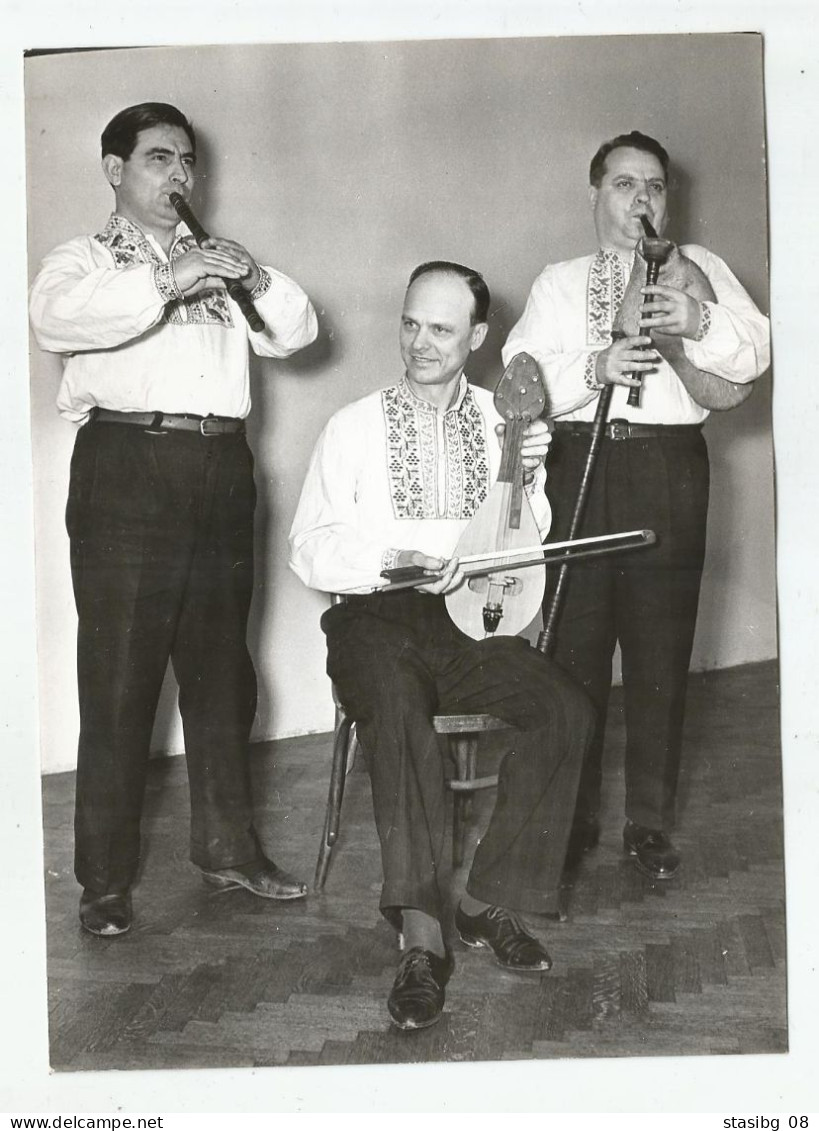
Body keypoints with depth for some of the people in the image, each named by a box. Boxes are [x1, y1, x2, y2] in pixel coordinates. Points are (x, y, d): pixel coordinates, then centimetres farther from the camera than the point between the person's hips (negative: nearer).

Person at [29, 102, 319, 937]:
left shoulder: (213, 263, 24)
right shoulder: (84, 259, 10)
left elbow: (295, 332, 15)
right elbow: (56, 319, -14)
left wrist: (258, 280, -4)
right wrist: (164, 282, -23)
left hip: (221, 470, 5)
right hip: (128, 467, -4)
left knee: (221, 672, 10)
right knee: (118, 680, -3)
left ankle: (228, 847, 23)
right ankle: (106, 880, 6)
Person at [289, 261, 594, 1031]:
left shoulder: (504, 421, 13)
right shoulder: (356, 426, 8)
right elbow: (309, 548, 1)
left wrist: (526, 479, -9)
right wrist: (391, 560, -17)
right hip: (376, 619, -2)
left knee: (565, 709, -23)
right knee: (397, 706, -35)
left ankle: (489, 902, -10)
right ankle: (421, 933, -31)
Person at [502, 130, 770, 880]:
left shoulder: (696, 268, 15)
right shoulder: (560, 282, 17)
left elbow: (757, 352, 3)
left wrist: (701, 321, -15)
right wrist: (594, 367, -14)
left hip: (669, 468, 0)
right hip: (579, 465, 1)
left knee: (661, 653, 2)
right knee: (575, 650, 1)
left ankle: (651, 823, 15)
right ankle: (573, 818, 15)